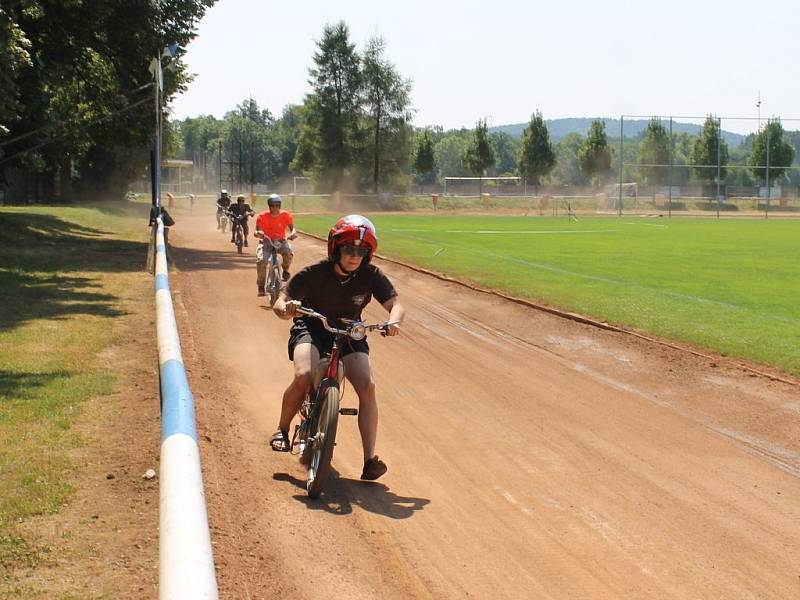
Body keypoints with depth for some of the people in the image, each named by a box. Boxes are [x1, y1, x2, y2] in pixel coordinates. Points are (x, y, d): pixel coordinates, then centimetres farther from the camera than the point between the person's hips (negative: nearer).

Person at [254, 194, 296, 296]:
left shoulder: (286, 215, -7)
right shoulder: (262, 216, -11)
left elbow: (291, 228, -8)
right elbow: (257, 232, -14)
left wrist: (292, 233, -32)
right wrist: (259, 233, -39)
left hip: (281, 241, 1)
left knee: (288, 252, -34)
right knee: (261, 260, -27)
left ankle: (285, 270, -2)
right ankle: (261, 287, -13)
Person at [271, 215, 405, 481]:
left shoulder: (372, 276, -12)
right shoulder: (314, 273, -18)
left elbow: (394, 304, -12)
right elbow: (279, 303, -18)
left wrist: (394, 320, -36)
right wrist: (287, 308, -43)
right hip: (311, 329, -2)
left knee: (367, 385, -19)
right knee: (304, 376, -30)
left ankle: (370, 459, -14)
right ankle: (282, 430, -2)